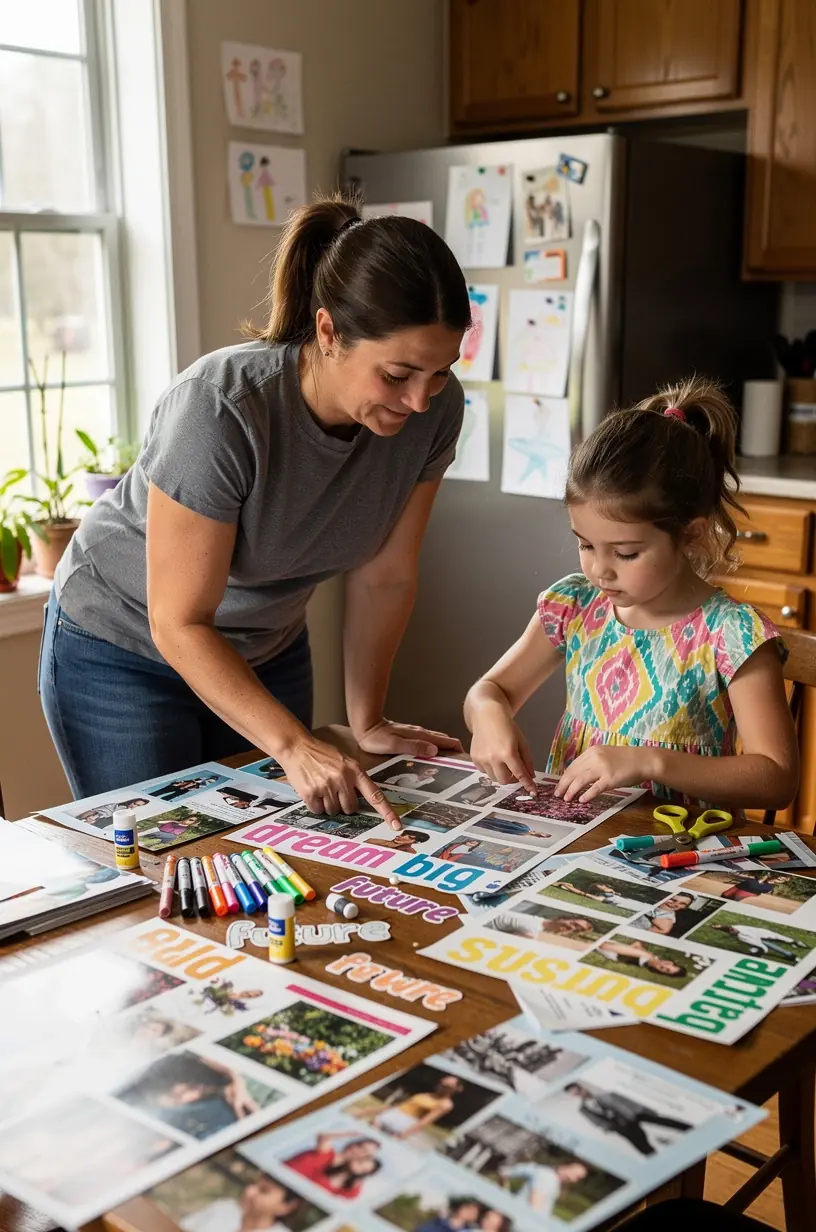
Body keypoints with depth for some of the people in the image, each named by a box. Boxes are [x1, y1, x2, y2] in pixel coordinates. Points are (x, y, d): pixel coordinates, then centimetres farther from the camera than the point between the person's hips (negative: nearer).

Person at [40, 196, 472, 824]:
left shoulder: (434, 407, -19)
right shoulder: (219, 409, -34)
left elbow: (383, 577, -8)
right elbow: (179, 624, -29)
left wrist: (367, 720, -5)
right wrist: (295, 746, -37)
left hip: (267, 647, 5)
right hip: (121, 648, -4)